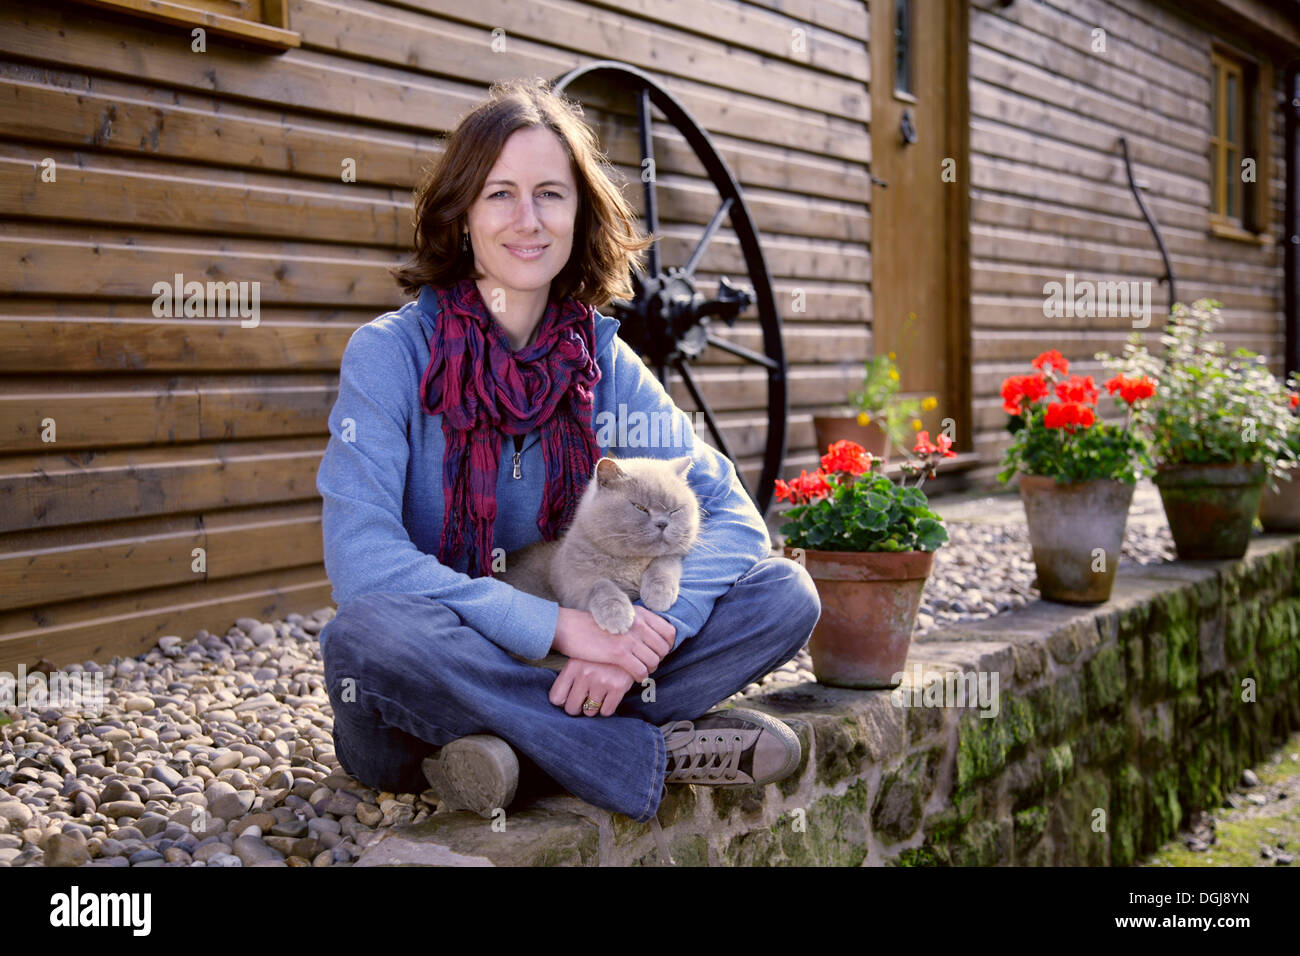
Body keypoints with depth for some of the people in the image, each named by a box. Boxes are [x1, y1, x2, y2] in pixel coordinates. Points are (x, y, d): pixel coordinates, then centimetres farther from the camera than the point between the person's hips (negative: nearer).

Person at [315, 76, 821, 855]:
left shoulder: (605, 363, 1)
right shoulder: (391, 352, -11)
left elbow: (731, 513, -7)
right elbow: (361, 559, -24)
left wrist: (650, 629, -26)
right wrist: (558, 624, -31)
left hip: (564, 670, 4)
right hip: (425, 693, -3)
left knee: (784, 595, -11)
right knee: (372, 634, -38)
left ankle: (512, 743, -22)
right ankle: (650, 754, -21)